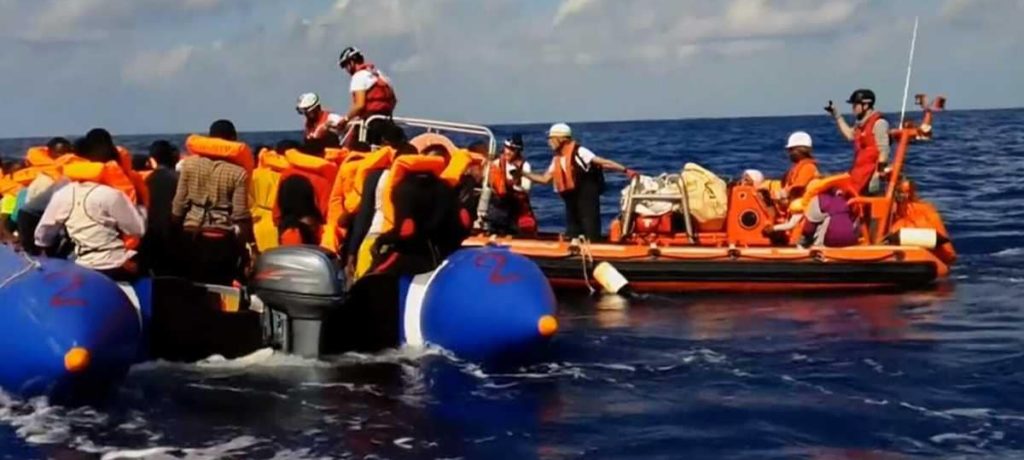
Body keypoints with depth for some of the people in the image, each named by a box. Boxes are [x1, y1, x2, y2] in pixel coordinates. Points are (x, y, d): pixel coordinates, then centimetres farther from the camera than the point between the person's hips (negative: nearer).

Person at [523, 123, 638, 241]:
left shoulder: (579, 152, -12)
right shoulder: (557, 160, 11)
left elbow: (603, 163, -16)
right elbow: (545, 179, 16)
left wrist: (625, 170, -22)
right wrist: (523, 173, 9)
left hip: (587, 201, -8)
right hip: (572, 203, 8)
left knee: (592, 238, -7)